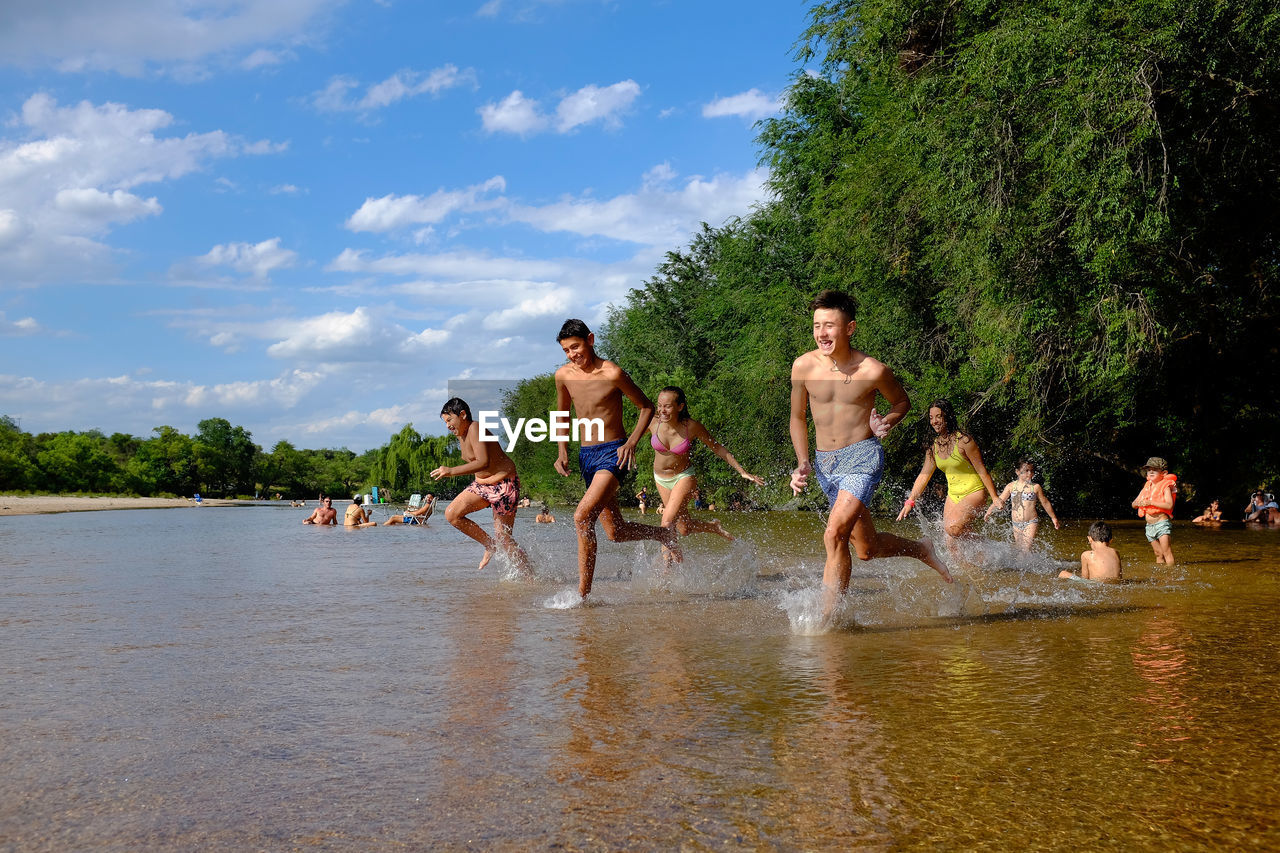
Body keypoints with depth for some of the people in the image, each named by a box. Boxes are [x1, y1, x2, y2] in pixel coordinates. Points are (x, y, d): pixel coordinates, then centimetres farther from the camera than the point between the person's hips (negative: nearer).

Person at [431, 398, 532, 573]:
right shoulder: (461, 435, 9)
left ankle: (530, 577, 7)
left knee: (503, 538, -6)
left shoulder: (475, 429, -20)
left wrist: (452, 471, -33)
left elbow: (484, 462, -32)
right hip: (481, 484, 9)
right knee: (451, 515, -6)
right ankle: (490, 545, 8)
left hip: (503, 485, -9)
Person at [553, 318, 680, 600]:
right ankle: (665, 535, 37)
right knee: (616, 532, 10)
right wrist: (563, 451, 9)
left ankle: (583, 593, -13)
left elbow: (647, 407, -2)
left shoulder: (612, 373, -13)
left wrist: (632, 442, -14)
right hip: (586, 455, 6)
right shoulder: (563, 375, 3)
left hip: (613, 453, -6)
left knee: (582, 517, -24)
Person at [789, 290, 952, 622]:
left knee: (834, 535, -23)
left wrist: (887, 421, -12)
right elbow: (798, 418, 9)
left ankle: (826, 618, -12)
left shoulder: (873, 371, -12)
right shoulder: (803, 366, -6)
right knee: (867, 549, 16)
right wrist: (802, 463, -2)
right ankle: (921, 550, 45)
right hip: (825, 463, 5)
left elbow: (903, 402, 8)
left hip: (862, 457, -5)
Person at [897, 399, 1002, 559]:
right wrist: (910, 501, 4)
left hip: (974, 492, -7)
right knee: (951, 544, 0)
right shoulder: (933, 445, 4)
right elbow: (924, 475, 9)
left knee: (953, 528, -27)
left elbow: (982, 471, -11)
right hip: (953, 495, 7)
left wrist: (995, 498, -9)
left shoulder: (963, 441, -15)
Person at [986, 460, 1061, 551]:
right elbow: (1000, 500, 5)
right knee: (1020, 549, 8)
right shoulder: (1011, 486, 4)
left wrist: (1054, 518, 17)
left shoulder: (1035, 487, 0)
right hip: (1016, 524, 3)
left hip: (1031, 522, -3)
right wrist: (990, 510, -7)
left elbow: (1045, 503, 10)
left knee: (1026, 548, -16)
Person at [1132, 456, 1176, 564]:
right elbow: (1133, 504, 16)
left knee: (1166, 552, -12)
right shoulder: (1147, 487, 14)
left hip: (1162, 522, -7)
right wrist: (1137, 503, -9)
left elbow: (1169, 505, -20)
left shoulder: (1165, 486, -5)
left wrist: (1150, 502, -25)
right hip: (1149, 525, 7)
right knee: (1158, 554, 11)